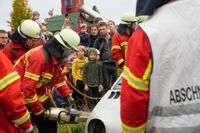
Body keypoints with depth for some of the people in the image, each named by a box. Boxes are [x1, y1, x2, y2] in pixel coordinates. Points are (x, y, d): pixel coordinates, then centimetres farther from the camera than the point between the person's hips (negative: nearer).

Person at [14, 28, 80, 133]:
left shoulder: (60, 57, -4)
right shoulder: (39, 57, -33)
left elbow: (60, 78, 8)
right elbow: (27, 87, -33)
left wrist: (67, 95, -6)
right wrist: (38, 110, -26)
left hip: (40, 96, 9)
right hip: (24, 97, -9)